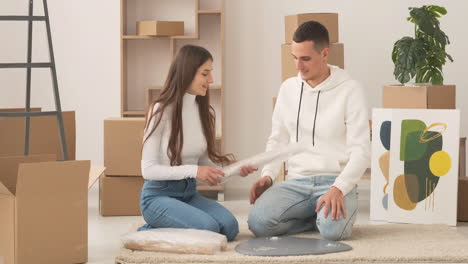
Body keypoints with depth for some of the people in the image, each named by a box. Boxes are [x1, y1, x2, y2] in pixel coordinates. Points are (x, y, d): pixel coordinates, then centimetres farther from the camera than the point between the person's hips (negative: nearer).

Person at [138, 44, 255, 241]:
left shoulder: (205, 112, 7)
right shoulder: (161, 111, -12)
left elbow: (205, 162, 12)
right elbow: (148, 169, -14)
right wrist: (193, 171, -24)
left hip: (189, 193, 6)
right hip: (159, 195, -6)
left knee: (229, 226, -20)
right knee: (208, 229, -28)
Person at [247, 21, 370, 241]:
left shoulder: (349, 90, -5)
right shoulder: (288, 88, 10)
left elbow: (361, 150, -9)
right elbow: (277, 140, 17)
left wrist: (338, 189, -24)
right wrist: (267, 175, -2)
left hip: (335, 181, -4)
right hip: (297, 182, 4)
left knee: (332, 230, -36)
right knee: (258, 222, -25)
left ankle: (333, 214, 1)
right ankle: (320, 216, 0)